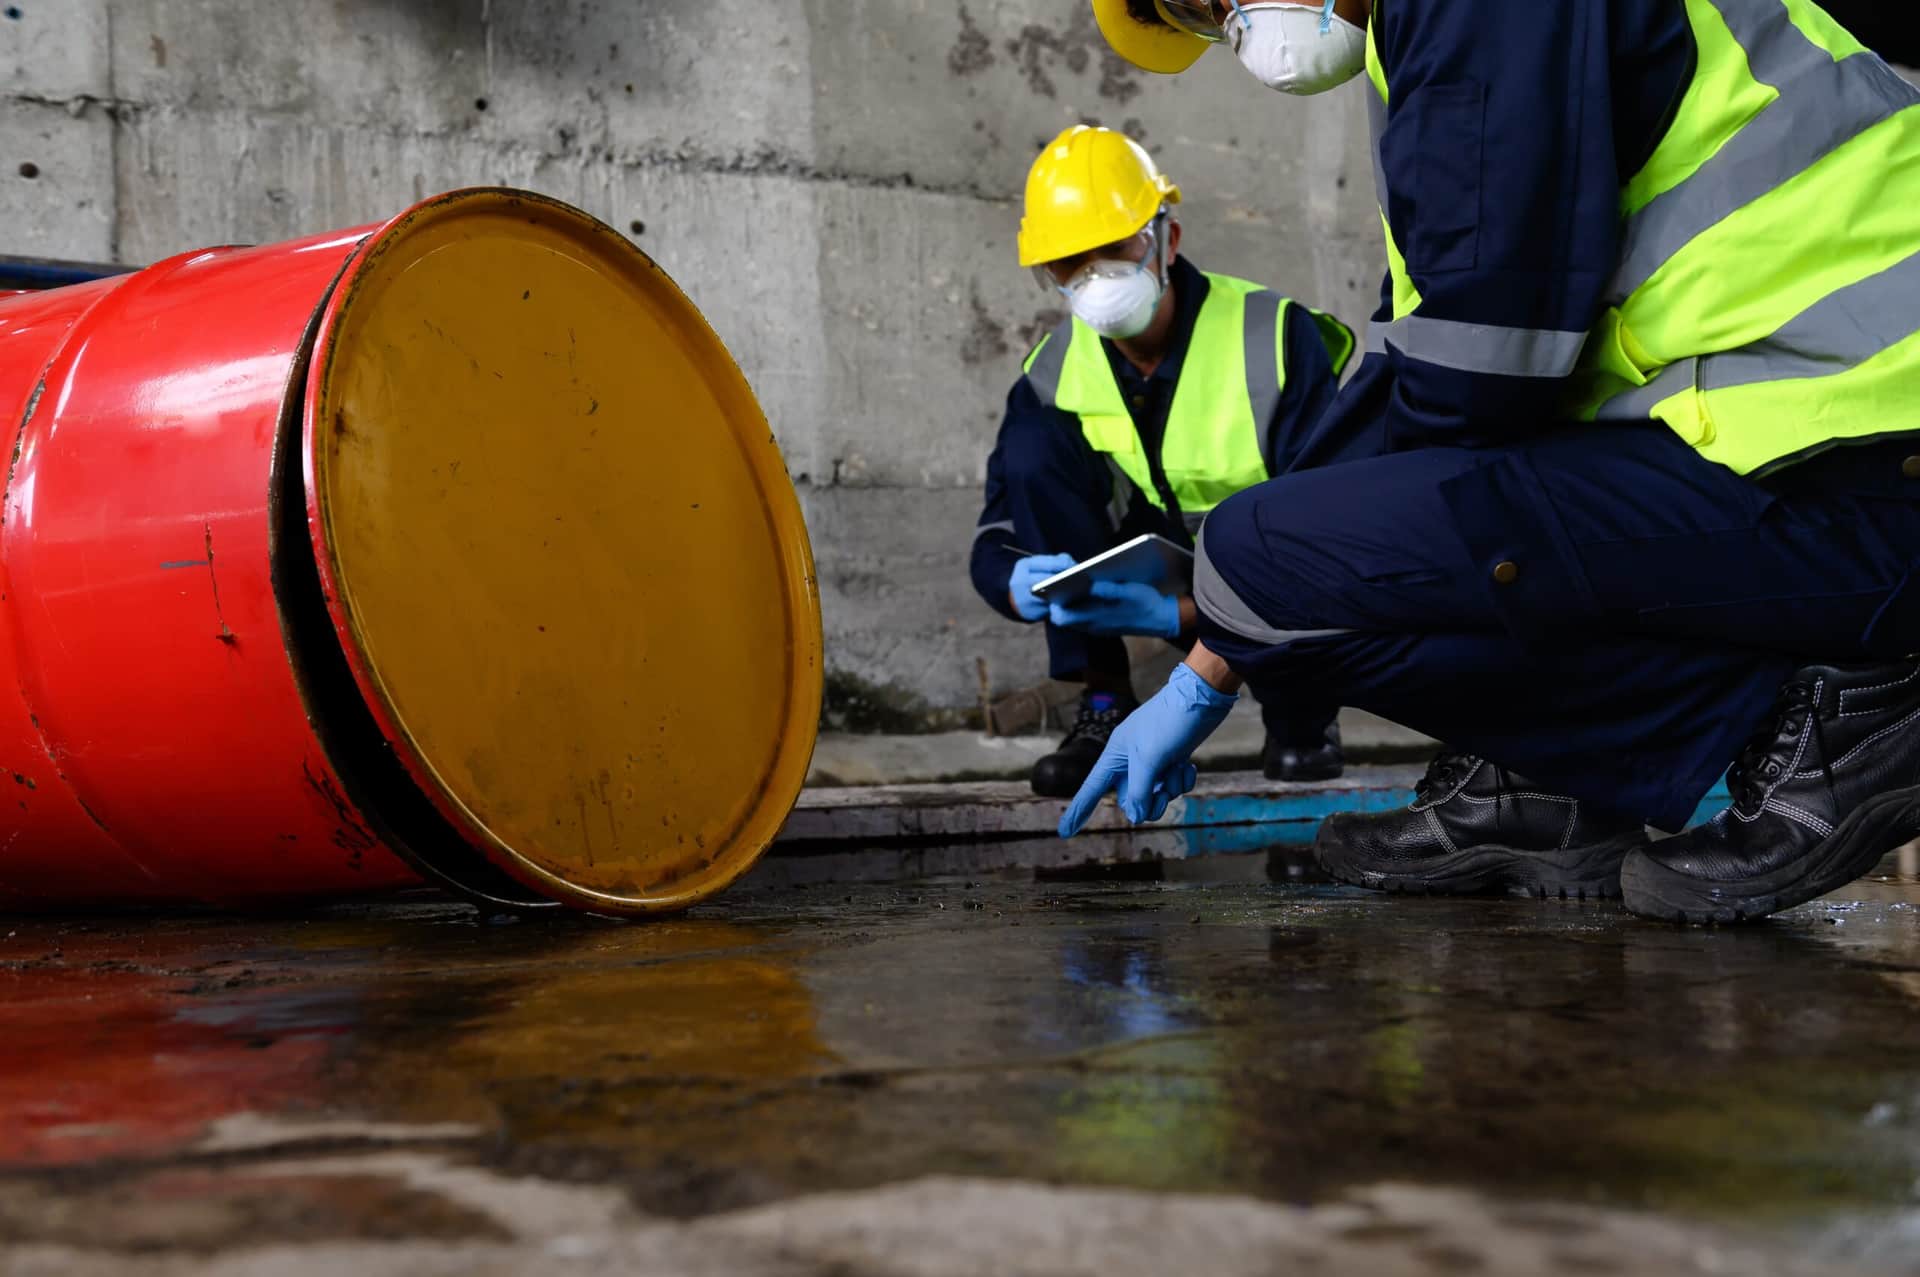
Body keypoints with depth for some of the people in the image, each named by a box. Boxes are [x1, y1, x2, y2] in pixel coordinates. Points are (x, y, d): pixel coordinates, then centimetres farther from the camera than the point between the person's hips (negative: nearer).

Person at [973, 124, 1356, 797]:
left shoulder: (1278, 338, -23)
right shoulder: (1055, 372, -8)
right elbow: (995, 539, -10)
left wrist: (1178, 614, -41)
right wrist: (1019, 584, -37)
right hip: (1167, 575, 4)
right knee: (1033, 445, -18)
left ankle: (1301, 722, -4)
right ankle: (1104, 708, -12)